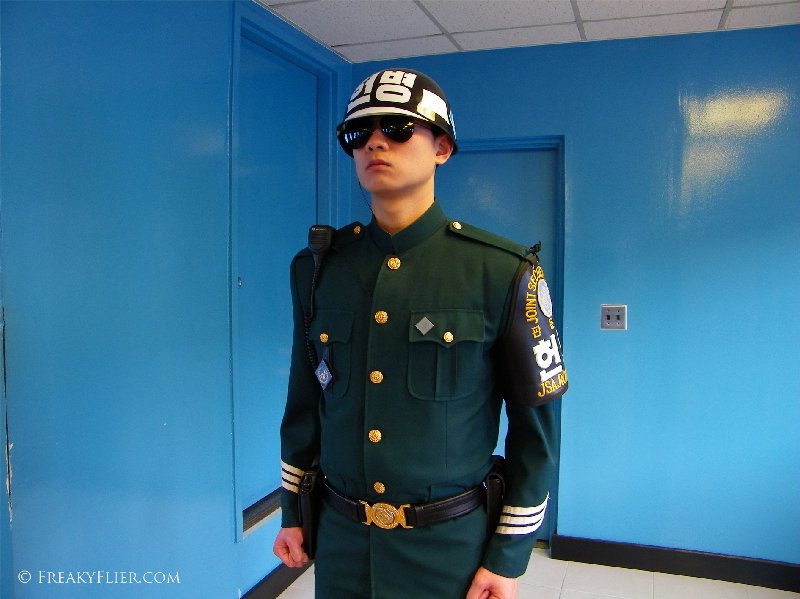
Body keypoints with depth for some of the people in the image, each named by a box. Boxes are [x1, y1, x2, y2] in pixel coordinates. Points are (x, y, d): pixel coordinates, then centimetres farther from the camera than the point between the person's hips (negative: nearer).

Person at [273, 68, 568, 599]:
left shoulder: (504, 272, -12)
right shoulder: (318, 267, -2)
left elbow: (535, 423, -7)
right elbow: (304, 399, 8)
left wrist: (509, 555, -6)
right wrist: (292, 510, 12)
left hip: (449, 545, -3)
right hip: (340, 537, 3)